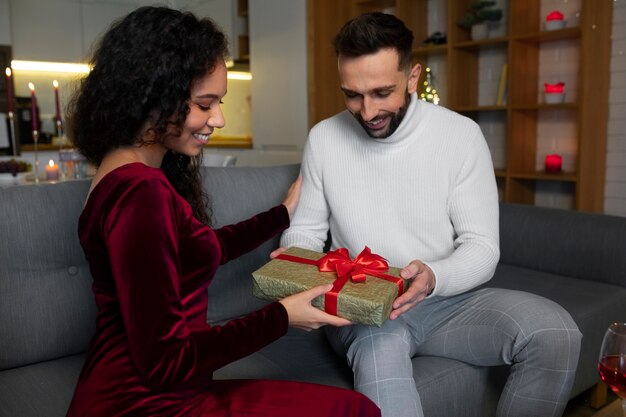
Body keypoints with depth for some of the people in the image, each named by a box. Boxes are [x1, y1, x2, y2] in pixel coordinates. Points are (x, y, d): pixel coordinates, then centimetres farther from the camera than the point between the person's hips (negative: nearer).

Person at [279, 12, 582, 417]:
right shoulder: (323, 139, -2)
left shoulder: (461, 133, -6)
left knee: (555, 331, -22)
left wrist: (435, 278, -29)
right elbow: (306, 229, 8)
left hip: (447, 300, 2)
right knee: (380, 344, -38)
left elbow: (482, 247, -7)